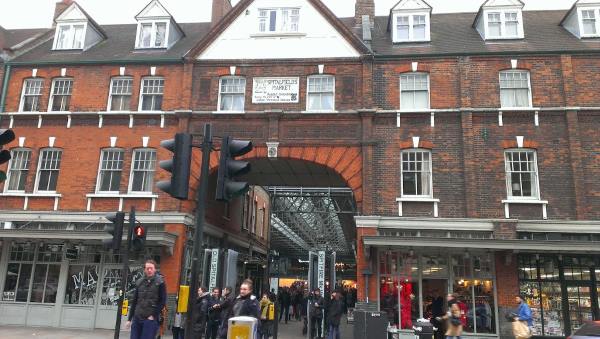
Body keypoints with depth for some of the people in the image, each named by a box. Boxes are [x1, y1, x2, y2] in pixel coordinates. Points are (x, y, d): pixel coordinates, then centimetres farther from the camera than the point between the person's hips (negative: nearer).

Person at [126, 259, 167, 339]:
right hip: (137, 318, 5)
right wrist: (129, 319, 11)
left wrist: (153, 315, -11)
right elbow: (134, 302, 15)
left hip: (150, 319, -4)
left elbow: (163, 302, -4)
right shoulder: (139, 283, 11)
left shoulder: (160, 283, -1)